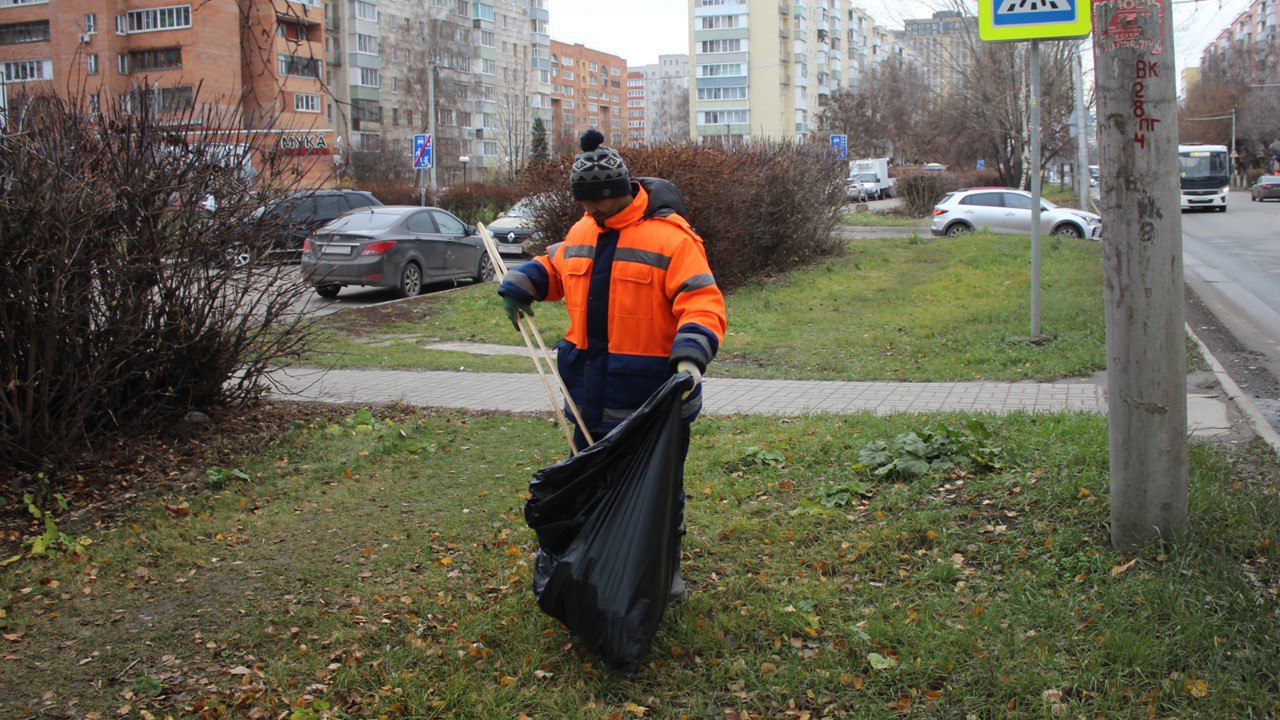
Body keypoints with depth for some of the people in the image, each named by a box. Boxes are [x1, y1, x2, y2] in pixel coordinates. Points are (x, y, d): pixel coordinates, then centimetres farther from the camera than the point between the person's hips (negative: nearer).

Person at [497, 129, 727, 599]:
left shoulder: (670, 236, -15)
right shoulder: (582, 231, 7)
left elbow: (702, 304, -22)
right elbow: (553, 266, 27)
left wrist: (691, 357, -37)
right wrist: (520, 286, 9)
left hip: (651, 395, -6)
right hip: (590, 392, 6)